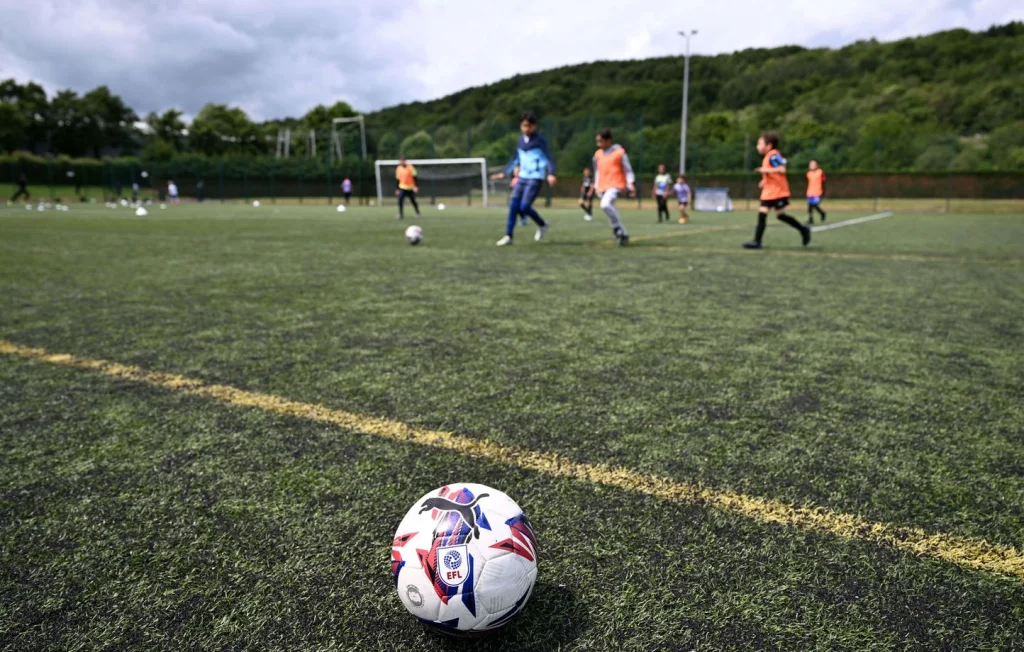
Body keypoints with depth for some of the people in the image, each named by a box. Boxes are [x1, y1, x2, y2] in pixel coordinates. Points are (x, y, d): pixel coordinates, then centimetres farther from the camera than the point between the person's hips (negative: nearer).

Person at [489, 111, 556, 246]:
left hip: (535, 178, -6)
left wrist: (551, 174, -25)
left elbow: (549, 158, -9)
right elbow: (515, 160, 23)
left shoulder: (540, 140, -6)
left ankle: (542, 225, 11)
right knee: (513, 205, -4)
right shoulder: (520, 141, 12)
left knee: (524, 206, -15)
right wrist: (504, 173, 19)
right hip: (522, 177, 6)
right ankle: (508, 236, 0)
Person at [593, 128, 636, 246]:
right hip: (603, 187, 7)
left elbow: (627, 169, 0)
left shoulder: (619, 152, -3)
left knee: (605, 205, -30)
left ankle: (617, 228, -14)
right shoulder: (598, 154, 12)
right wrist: (597, 186, 19)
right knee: (610, 209, 8)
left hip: (616, 185, -7)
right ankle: (623, 235, 21)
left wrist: (631, 183, -9)